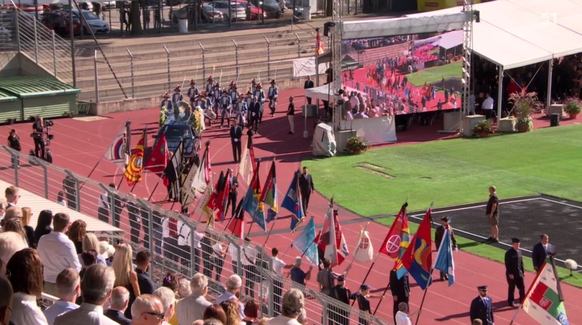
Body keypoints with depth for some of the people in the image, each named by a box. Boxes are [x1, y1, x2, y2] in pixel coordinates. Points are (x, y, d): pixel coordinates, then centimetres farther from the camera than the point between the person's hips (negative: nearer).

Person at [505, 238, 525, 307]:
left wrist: (523, 271, 10)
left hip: (519, 273, 6)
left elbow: (521, 262, 13)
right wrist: (510, 274, -18)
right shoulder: (509, 253, -14)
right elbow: (507, 264, -15)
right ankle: (511, 302, 16)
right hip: (511, 274, -6)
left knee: (522, 287, 7)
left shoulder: (519, 251, 7)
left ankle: (523, 301, 18)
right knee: (512, 288, 4)